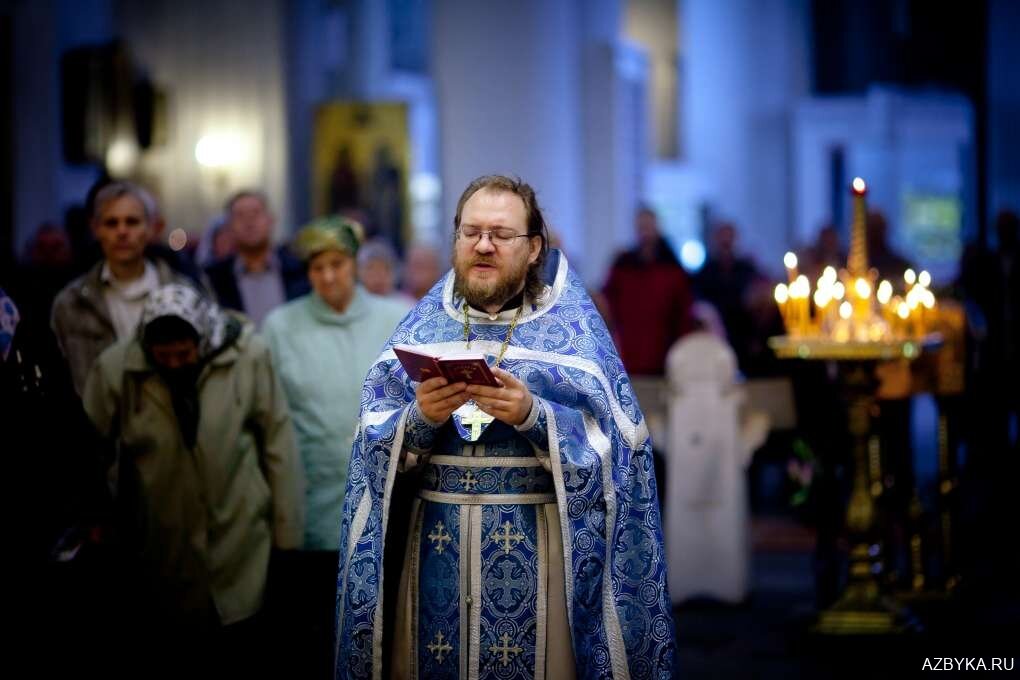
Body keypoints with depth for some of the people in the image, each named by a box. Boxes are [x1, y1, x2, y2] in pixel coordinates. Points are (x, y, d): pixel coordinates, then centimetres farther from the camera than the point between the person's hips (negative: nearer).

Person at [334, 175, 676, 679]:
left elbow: (609, 445, -9)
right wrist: (421, 418, -19)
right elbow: (376, 445, 1)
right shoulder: (422, 324, 8)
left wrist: (532, 417, -24)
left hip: (538, 550, -2)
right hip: (435, 545, 2)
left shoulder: (573, 327, 1)